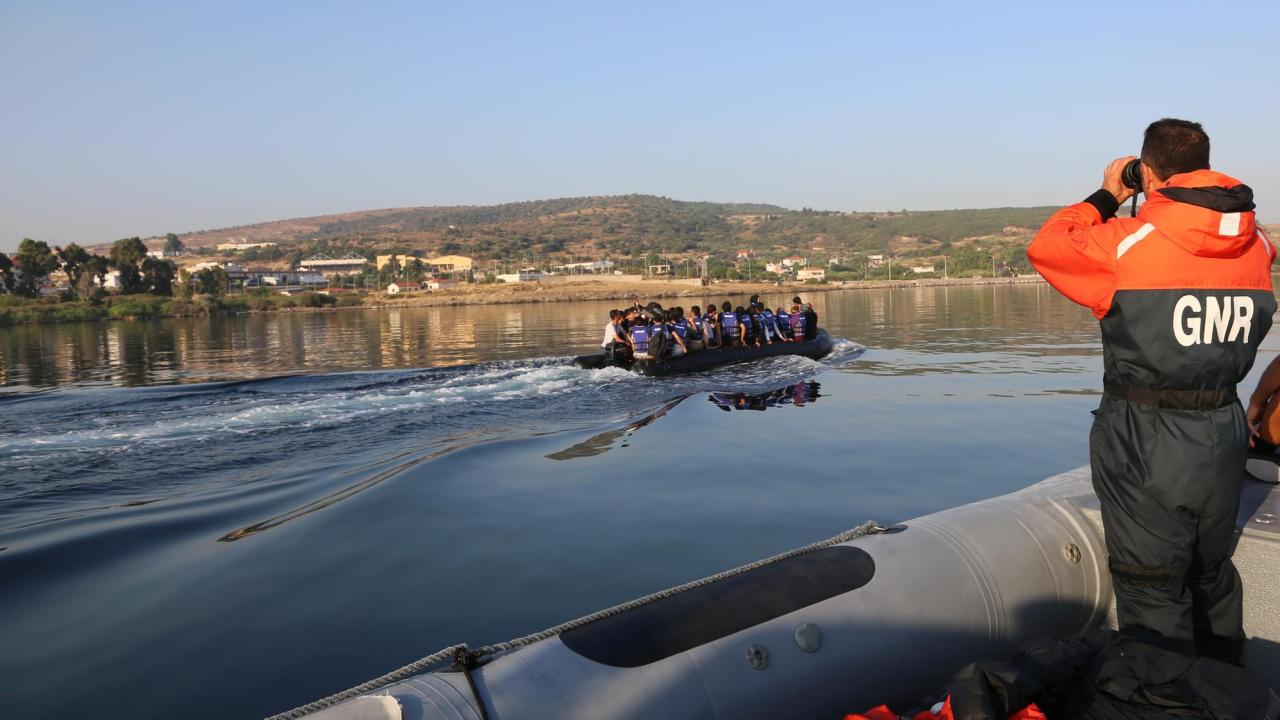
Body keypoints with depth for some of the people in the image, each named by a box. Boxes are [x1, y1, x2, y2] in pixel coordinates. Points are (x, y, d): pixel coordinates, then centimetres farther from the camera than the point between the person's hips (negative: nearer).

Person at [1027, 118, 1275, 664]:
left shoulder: (1128, 241, -16)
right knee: (1213, 576, 25)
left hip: (1145, 442, -6)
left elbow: (1046, 247, -2)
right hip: (1223, 436, 7)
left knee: (1152, 591, 5)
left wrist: (1106, 197, 8)